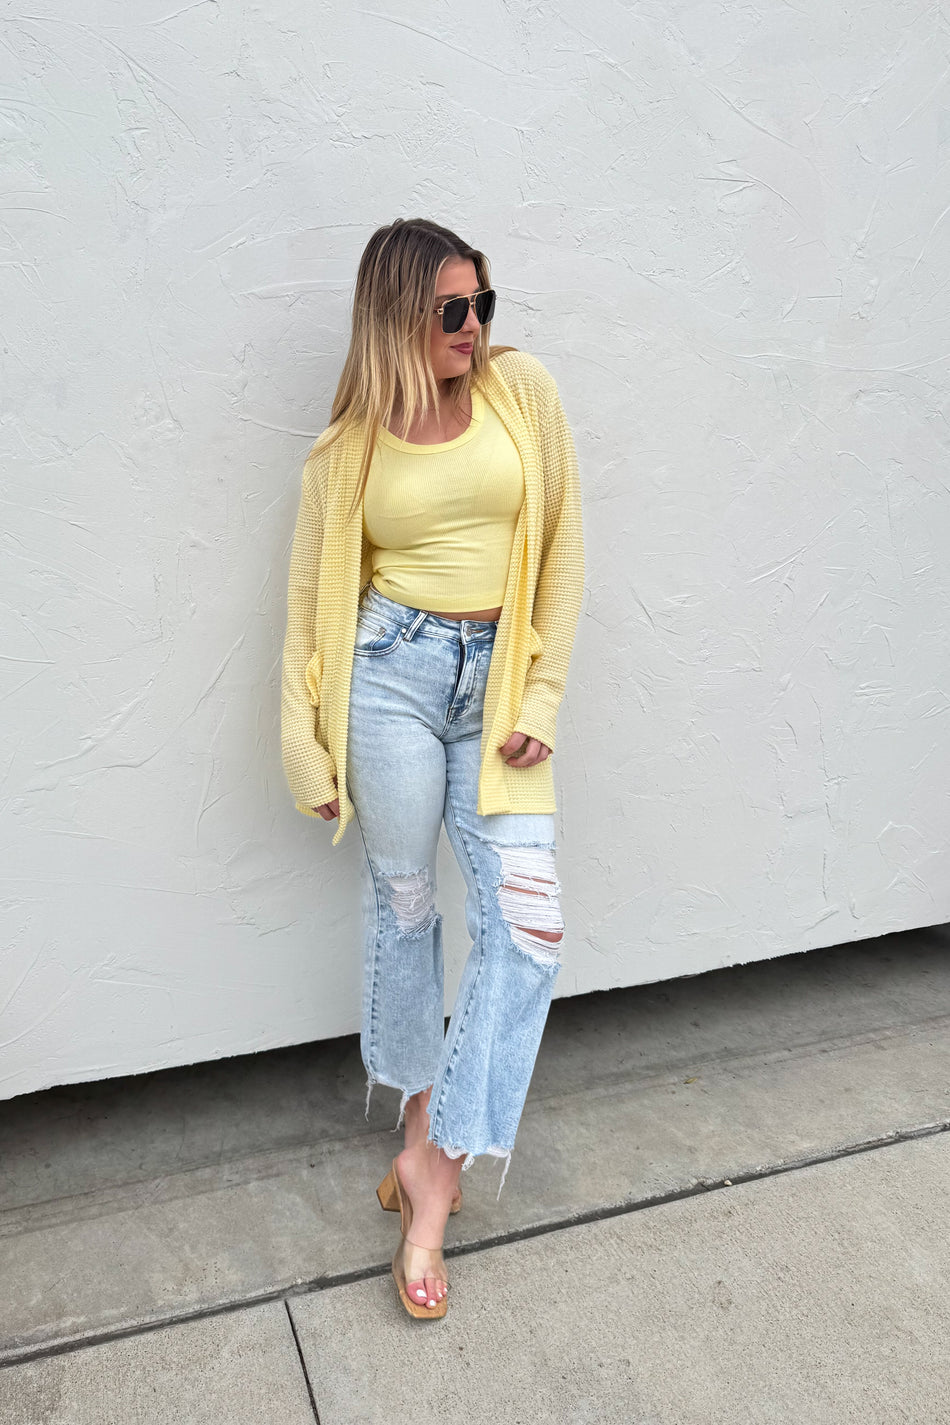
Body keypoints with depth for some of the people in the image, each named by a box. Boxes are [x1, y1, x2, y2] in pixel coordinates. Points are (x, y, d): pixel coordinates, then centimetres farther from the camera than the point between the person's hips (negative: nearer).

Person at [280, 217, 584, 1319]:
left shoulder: (521, 389, 4)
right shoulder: (350, 445, 4)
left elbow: (561, 548, 5)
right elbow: (314, 597, 6)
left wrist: (541, 697, -2)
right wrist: (306, 749, 3)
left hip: (496, 679, 2)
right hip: (394, 671, -1)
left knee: (529, 923, -8)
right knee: (403, 906, 9)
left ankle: (436, 1159, 8)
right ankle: (421, 1119, 33)